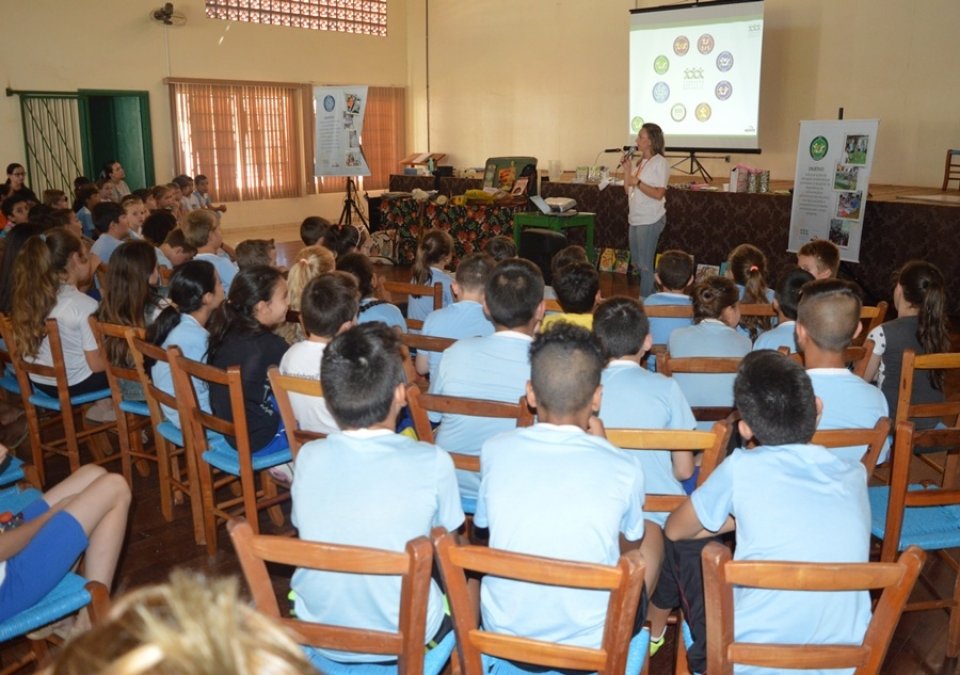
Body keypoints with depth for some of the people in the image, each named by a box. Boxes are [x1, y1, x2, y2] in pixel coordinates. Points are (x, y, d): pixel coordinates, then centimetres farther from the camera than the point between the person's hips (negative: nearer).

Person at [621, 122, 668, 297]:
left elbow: (659, 194, -17)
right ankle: (650, 296, 27)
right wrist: (627, 169, 3)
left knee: (645, 265, -4)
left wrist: (638, 182, -17)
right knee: (637, 263, 15)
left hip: (650, 220, -9)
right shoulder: (640, 162, 12)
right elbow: (628, 190, 13)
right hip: (635, 219, 9)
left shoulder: (660, 163, -11)